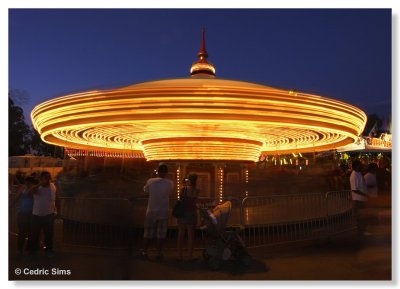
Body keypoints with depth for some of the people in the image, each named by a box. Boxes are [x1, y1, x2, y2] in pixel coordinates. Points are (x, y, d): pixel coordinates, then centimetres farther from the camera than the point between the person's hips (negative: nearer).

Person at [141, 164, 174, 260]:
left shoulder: (151, 181, -11)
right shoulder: (170, 183, -9)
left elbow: (146, 191, 7)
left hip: (151, 211, 0)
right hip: (163, 212, 0)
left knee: (148, 233, 13)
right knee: (161, 234, 10)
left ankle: (144, 252, 23)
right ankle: (159, 253, 15)